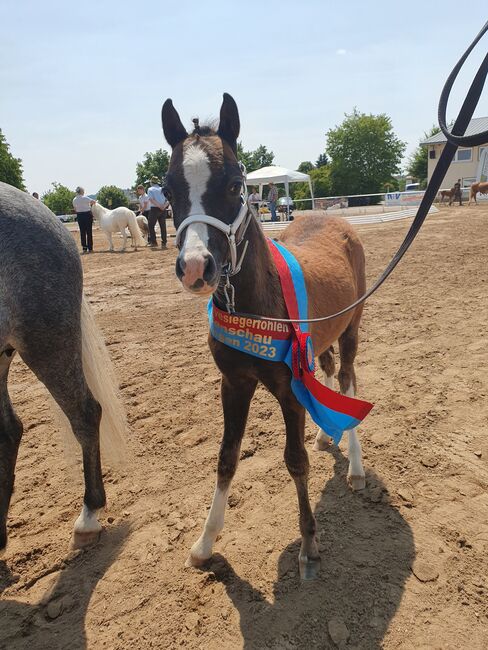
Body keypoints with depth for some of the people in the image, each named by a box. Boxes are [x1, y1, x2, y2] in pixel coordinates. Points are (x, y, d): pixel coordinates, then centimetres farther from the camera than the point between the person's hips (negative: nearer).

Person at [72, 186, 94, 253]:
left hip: (79, 216, 4)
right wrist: (90, 203, 7)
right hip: (87, 214, -4)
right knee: (89, 232, 3)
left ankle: (84, 248, 7)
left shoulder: (74, 200, 4)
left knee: (82, 232, 8)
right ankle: (90, 248, 5)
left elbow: (75, 209, 9)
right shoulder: (85, 198, -12)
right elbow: (93, 201, -15)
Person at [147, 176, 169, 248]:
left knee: (151, 225, 5)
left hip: (154, 209, -4)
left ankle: (153, 242, 1)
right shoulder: (162, 189, 16)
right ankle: (164, 243, 8)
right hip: (163, 210, 4)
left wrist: (159, 206, -16)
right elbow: (168, 200, 5)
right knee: (163, 226, 8)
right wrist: (164, 206, -9)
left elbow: (151, 199, -13)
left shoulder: (150, 189, 4)